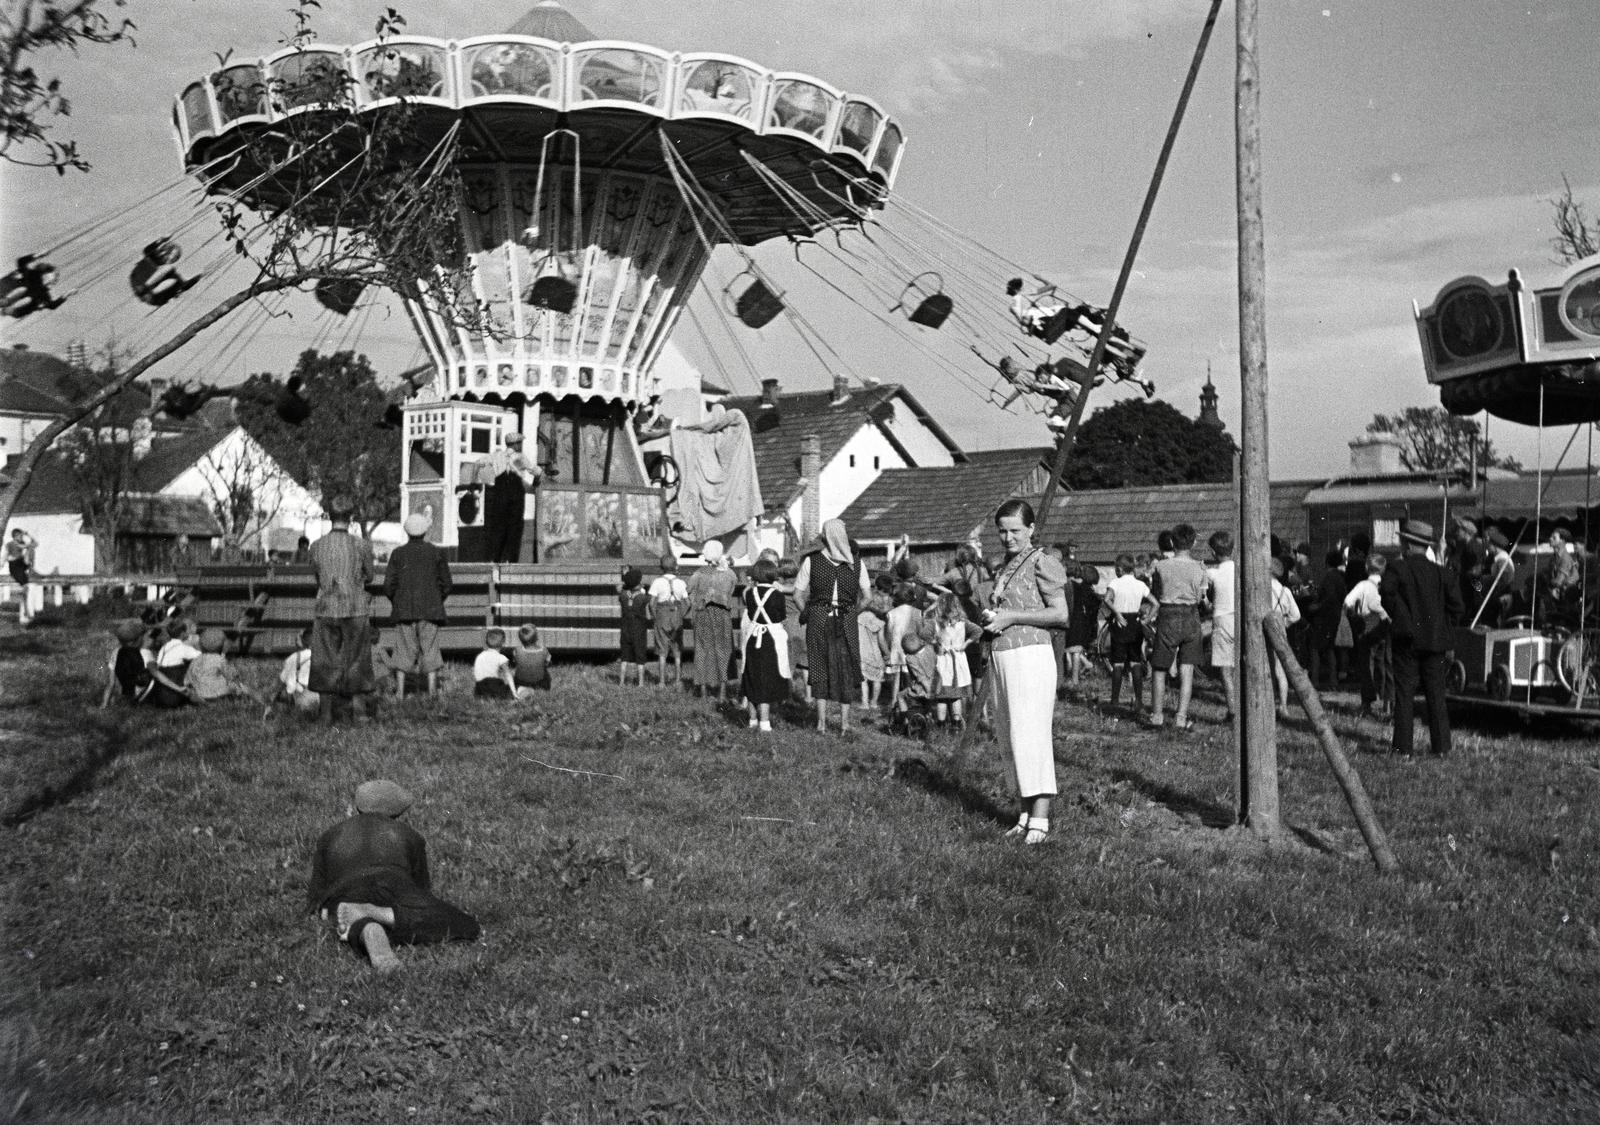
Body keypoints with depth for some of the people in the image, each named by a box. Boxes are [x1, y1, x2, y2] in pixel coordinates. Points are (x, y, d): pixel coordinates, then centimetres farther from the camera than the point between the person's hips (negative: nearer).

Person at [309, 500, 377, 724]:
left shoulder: (316, 547, -3)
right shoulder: (362, 546, -9)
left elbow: (317, 577, 10)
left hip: (326, 609, 1)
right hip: (356, 610, -1)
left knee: (325, 660, 10)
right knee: (356, 658, 11)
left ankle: (325, 711, 12)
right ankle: (360, 708, 14)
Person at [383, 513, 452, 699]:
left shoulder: (398, 553, 0)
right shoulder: (436, 553, -1)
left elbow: (389, 584, 0)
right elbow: (446, 584, 2)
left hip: (403, 610, 1)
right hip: (430, 611, -1)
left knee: (404, 651, 5)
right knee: (430, 650, 3)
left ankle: (400, 693, 4)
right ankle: (432, 693, 0)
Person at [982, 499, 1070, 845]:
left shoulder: (1041, 562, -5)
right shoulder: (1003, 568, 18)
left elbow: (1060, 614, -11)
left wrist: (1011, 617, -14)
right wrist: (989, 618, 6)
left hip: (1029, 654, -8)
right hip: (1001, 657, 8)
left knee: (1031, 735, -10)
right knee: (1012, 738, 8)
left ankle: (1040, 819, -8)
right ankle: (1026, 814, 13)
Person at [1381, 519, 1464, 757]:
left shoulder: (1397, 568, -4)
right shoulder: (1439, 571, 7)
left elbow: (1387, 590, -24)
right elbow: (1456, 603, 0)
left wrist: (1403, 620, -15)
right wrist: (1442, 626, 9)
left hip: (1407, 640, -3)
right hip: (1436, 640, 4)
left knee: (1404, 693, 0)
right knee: (1436, 694, 9)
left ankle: (1403, 747, 0)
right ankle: (1442, 746, 11)